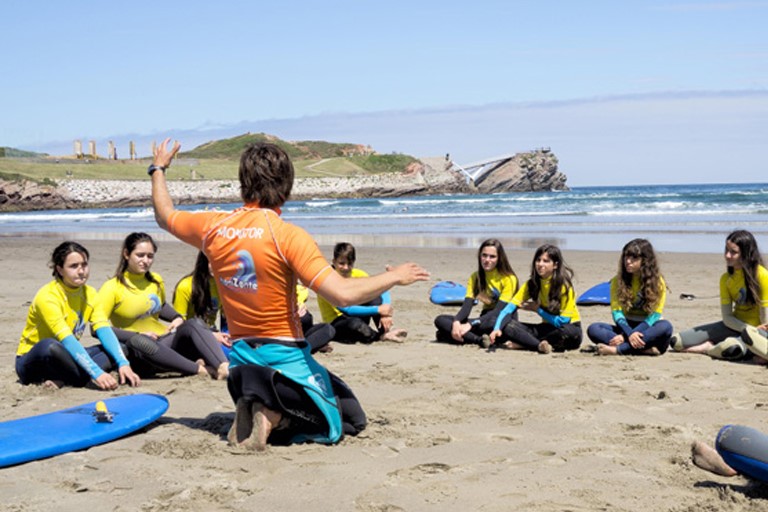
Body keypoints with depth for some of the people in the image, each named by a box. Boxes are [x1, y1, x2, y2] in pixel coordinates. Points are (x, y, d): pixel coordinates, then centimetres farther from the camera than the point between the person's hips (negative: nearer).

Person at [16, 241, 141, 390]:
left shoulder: (89, 293, 0)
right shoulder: (47, 296, -21)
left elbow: (104, 331, -12)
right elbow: (67, 340, -31)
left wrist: (123, 363, -29)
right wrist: (97, 373, -41)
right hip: (33, 361, -7)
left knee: (116, 349, -13)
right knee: (50, 345, -40)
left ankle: (61, 379, -26)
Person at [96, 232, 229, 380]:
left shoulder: (156, 281, 14)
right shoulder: (112, 287, -5)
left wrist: (177, 318, 11)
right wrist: (136, 335, -18)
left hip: (164, 342, 5)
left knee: (193, 326, -24)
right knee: (137, 342, -40)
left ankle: (223, 368, -48)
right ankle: (199, 369, -40)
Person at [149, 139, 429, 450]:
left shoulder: (214, 227, -2)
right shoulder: (287, 236, -18)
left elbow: (164, 216, 19)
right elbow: (343, 295, -25)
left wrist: (158, 169, 37)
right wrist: (394, 277, -9)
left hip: (241, 355, 6)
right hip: (284, 354, -6)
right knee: (350, 419, 11)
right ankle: (275, 411, -16)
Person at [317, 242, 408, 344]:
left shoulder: (358, 275, -3)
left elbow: (384, 291, -10)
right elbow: (346, 309, -28)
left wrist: (386, 314, -30)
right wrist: (378, 310, -32)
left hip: (356, 317, 5)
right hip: (335, 324, -5)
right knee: (355, 324, -39)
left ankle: (386, 331, -20)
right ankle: (381, 337, -13)